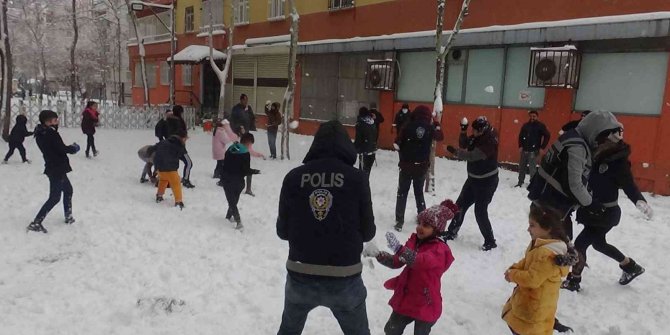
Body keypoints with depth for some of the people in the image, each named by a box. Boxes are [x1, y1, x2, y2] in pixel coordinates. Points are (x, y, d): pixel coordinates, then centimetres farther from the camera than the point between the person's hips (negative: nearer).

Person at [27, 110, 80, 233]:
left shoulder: (41, 134, 8)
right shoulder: (51, 133, -19)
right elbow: (62, 149, -20)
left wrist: (70, 148, 1)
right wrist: (74, 148, -2)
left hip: (54, 168, 10)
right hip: (57, 169, -10)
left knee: (68, 189, 24)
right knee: (55, 197, -4)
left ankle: (68, 217, 33)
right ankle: (36, 223, -3)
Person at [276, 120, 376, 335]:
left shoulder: (294, 177, -5)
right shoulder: (356, 177, -9)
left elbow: (282, 231, 3)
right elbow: (368, 232, -2)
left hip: (300, 276, 2)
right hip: (344, 280, -1)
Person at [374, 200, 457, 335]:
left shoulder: (440, 250, -21)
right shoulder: (414, 241, 1)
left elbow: (420, 261, -41)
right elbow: (396, 262, 1)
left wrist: (399, 249, -53)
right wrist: (380, 255, -17)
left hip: (426, 304, -7)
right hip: (405, 299, 7)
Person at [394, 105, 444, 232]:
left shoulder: (408, 125, -10)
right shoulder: (430, 128, -3)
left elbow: (398, 144, -6)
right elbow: (440, 137, 17)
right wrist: (436, 124, 25)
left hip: (406, 165, -2)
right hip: (422, 166, 2)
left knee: (402, 193, 7)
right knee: (419, 192, 20)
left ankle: (399, 221, 3)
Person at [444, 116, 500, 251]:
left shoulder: (489, 142, -26)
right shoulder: (477, 137, -2)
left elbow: (472, 156, -32)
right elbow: (463, 145, 5)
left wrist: (454, 151, -28)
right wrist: (463, 131, -11)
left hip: (487, 182, -9)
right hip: (474, 179, 9)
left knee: (480, 211, -6)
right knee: (460, 204, 14)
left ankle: (490, 241, 10)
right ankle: (452, 232, 29)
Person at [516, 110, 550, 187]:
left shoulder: (541, 126, -5)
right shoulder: (525, 125, 7)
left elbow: (547, 136, -5)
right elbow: (520, 136, 16)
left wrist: (542, 147, -7)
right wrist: (520, 146, 6)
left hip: (533, 151, -5)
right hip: (524, 150, 5)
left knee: (532, 168, -8)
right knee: (521, 167, 11)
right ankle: (520, 182, 25)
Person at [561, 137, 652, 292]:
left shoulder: (619, 162, -21)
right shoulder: (595, 154, -3)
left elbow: (629, 185, -22)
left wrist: (640, 201, -41)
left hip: (606, 214, -8)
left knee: (580, 243, -6)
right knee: (599, 243, 24)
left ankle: (574, 280, 14)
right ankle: (631, 267, 47)